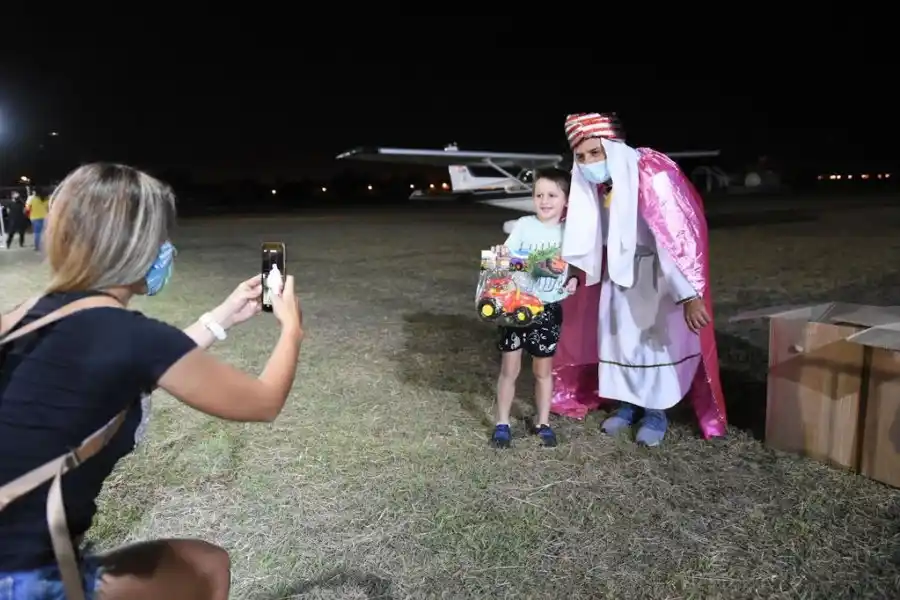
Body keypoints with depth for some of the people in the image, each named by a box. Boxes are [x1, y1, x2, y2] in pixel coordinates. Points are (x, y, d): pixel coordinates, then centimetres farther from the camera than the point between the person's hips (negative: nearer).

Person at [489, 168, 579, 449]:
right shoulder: (524, 225, -4)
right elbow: (507, 255, -5)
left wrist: (574, 280, -9)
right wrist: (501, 252, -27)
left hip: (549, 308, 1)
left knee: (543, 370, 13)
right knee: (509, 368, 5)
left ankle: (543, 423, 28)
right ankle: (502, 424, 19)